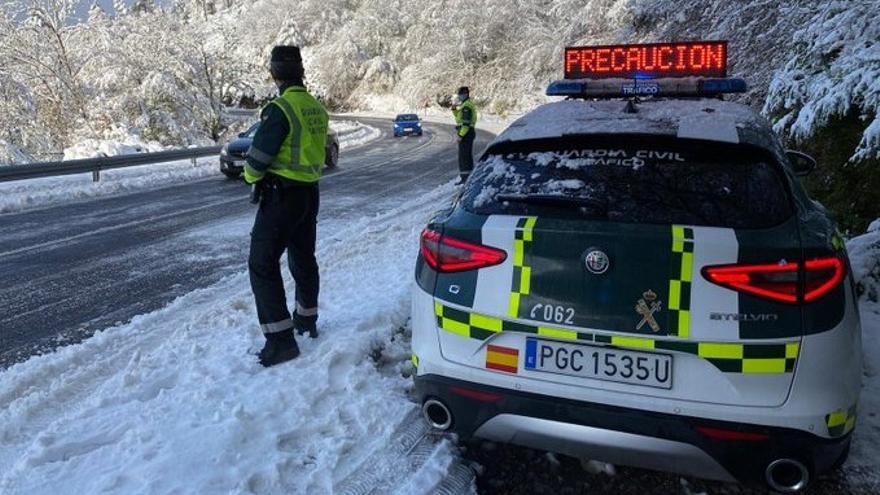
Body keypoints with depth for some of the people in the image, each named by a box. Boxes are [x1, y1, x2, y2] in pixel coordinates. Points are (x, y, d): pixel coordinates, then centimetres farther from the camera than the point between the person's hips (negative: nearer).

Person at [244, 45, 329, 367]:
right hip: (310, 192, 9)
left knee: (262, 263, -5)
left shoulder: (279, 109, -18)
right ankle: (307, 319, 37)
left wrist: (252, 176, 4)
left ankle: (280, 338, -8)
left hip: (282, 195, -8)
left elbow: (258, 156, -16)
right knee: (303, 257, 21)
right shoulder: (317, 108, 7)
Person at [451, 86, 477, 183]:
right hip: (470, 132, 11)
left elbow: (466, 123, -23)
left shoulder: (466, 106, -17)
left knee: (463, 155, -9)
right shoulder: (466, 104, 17)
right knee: (468, 155, 16)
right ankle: (469, 174, 24)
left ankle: (464, 176, -8)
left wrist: (461, 135, -24)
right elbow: (459, 117, 24)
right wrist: (454, 110, 8)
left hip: (466, 132, -11)